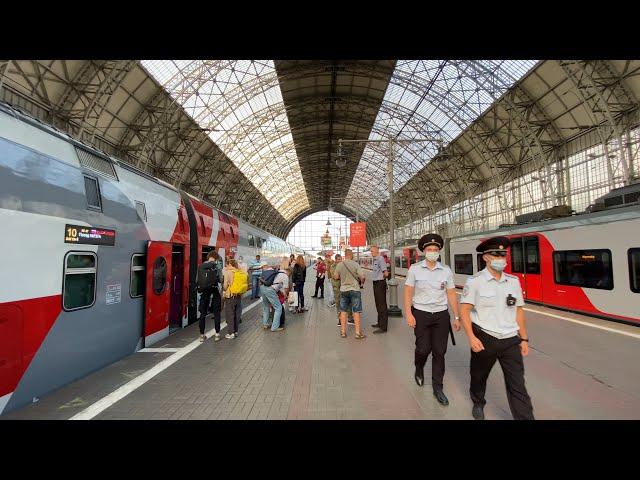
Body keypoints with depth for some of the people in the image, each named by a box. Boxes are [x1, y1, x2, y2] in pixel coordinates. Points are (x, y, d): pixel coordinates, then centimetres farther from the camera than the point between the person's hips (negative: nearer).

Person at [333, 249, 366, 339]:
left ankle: (343, 332, 19)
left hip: (343, 290, 3)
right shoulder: (355, 264, -12)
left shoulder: (339, 265, -3)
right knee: (356, 311, 5)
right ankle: (358, 332, 10)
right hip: (355, 289, -3)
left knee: (343, 311, 12)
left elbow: (336, 277, 5)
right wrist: (361, 282, 7)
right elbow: (362, 276, -14)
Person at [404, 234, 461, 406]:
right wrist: (409, 314, -10)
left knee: (439, 352, 7)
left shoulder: (446, 270, 2)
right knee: (423, 349, 2)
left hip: (441, 315, 2)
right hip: (421, 314, -2)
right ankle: (419, 369, 37)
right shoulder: (415, 269, -5)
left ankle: (437, 387, 25)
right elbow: (408, 292, -3)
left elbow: (451, 294, 6)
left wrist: (457, 317, 7)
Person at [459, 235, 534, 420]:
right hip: (484, 339, -2)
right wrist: (471, 337, -20)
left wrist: (524, 339, 10)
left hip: (511, 341, 3)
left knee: (518, 386, 2)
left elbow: (519, 311, 10)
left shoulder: (513, 281, 4)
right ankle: (478, 404, 47)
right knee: (479, 376, 19)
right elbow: (465, 310, -12)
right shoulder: (475, 281, -11)